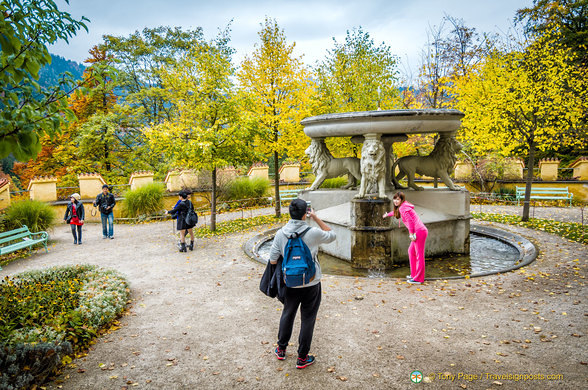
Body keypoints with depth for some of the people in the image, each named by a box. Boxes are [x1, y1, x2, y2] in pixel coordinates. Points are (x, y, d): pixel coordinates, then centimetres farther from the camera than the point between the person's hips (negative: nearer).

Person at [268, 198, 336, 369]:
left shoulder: (281, 233, -11)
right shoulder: (313, 233, -17)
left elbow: (273, 260, -7)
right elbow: (332, 235, 3)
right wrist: (316, 218, -1)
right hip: (311, 284, -3)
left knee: (287, 315, 22)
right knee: (307, 319, 12)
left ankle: (281, 349, 39)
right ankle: (302, 358, 23)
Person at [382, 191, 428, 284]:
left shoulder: (403, 208, -9)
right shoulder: (400, 207, 21)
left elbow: (409, 220, -17)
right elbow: (396, 212, 44)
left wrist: (411, 233, -16)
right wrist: (388, 214, 59)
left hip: (419, 231, -11)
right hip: (419, 231, 11)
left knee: (419, 255, -7)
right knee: (411, 251, 19)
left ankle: (418, 279, -3)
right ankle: (414, 275, 25)